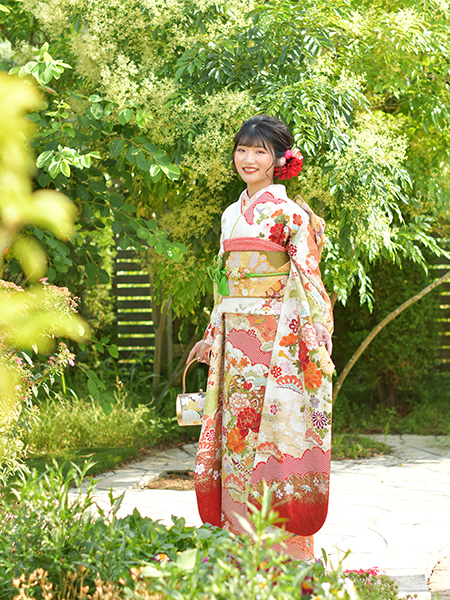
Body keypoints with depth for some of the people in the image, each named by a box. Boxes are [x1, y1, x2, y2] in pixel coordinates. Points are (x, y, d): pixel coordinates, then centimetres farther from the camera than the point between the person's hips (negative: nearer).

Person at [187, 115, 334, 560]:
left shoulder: (289, 213, -5)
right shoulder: (232, 215, 15)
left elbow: (305, 281, -9)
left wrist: (312, 341, -18)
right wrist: (212, 338, 20)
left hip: (276, 343, -7)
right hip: (235, 345, 7)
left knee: (273, 435, -7)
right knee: (235, 436, 5)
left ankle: (284, 552, -1)